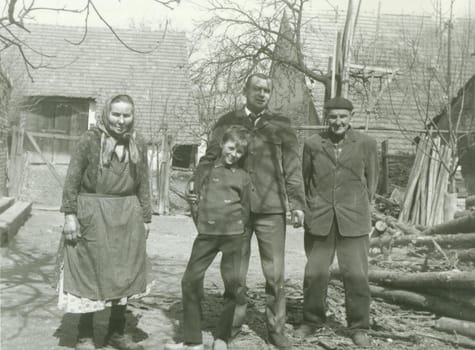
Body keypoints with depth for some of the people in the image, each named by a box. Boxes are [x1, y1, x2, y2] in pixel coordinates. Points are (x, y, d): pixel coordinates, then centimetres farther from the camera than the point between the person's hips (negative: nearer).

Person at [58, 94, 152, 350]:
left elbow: (143, 186, 13)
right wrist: (70, 214, -12)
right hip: (93, 215, -4)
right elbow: (72, 179, -6)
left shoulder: (138, 145, 9)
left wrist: (145, 218, 11)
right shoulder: (90, 139, -4)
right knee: (90, 274, 5)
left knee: (124, 274, 9)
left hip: (127, 217, 4)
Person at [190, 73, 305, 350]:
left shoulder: (280, 125, 7)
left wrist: (298, 203, -4)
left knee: (275, 272, 2)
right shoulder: (228, 122, 8)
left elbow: (293, 167, 3)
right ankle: (234, 322, 25)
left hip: (270, 208, 0)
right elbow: (210, 159, 8)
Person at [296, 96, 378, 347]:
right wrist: (309, 209, 10)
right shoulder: (312, 144, 4)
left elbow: (371, 179, 11)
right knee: (315, 273, 3)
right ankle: (312, 320, 22)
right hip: (319, 220, 1)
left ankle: (358, 327, 15)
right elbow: (304, 179, 12)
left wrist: (360, 208, 11)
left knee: (356, 274, -2)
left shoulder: (366, 144, 2)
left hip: (353, 220, -1)